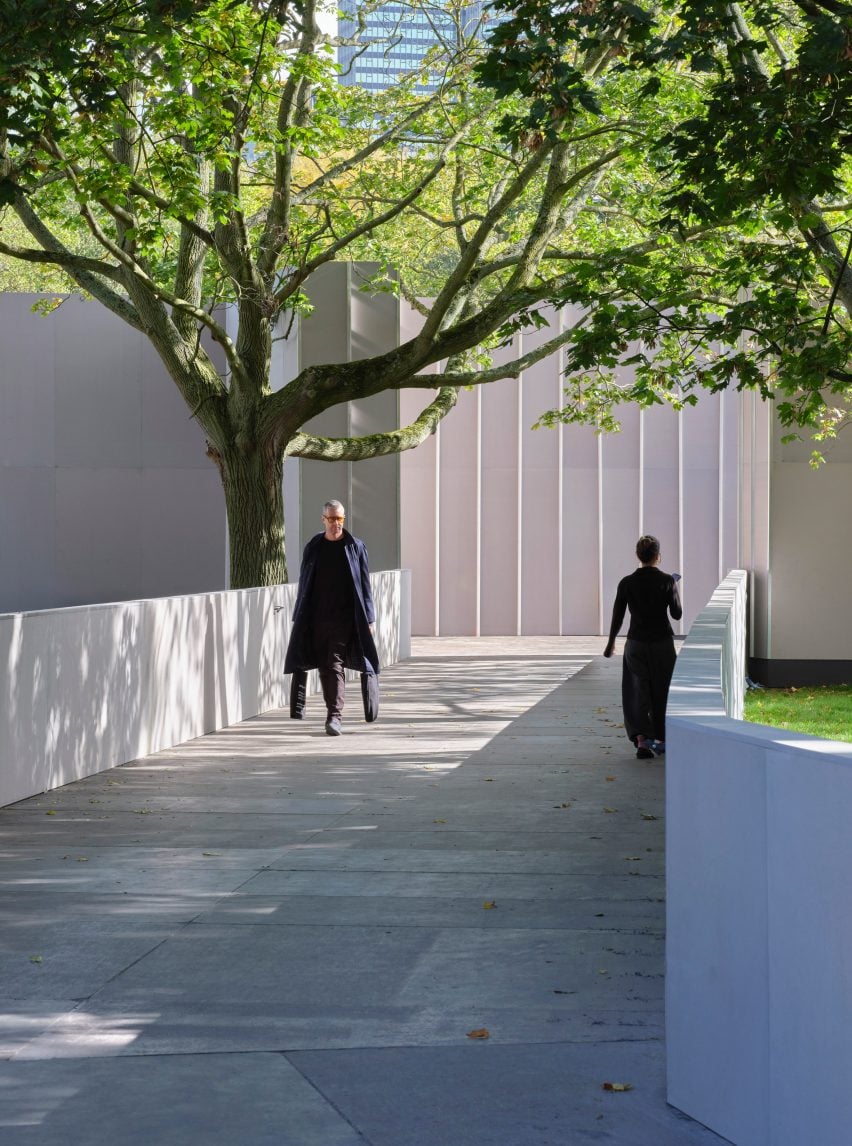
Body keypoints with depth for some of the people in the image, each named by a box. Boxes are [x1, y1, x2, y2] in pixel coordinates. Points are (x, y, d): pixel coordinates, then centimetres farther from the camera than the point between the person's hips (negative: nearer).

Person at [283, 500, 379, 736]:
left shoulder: (355, 547, 3)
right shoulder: (313, 548, 10)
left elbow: (364, 585, 4)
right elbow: (304, 585, 13)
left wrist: (368, 619, 0)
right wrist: (300, 618, 9)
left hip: (344, 618, -3)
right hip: (317, 618, 3)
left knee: (335, 666, -12)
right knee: (324, 667, 6)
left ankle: (334, 716, -16)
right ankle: (334, 712, 17)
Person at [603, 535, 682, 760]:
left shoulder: (627, 583, -5)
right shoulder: (667, 581, -9)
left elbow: (617, 616, -1)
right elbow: (677, 614, -2)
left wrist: (611, 642, 13)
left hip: (636, 643, 1)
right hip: (662, 642, -1)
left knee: (639, 691, 5)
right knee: (661, 691, 13)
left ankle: (640, 737, -13)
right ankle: (659, 739, 21)